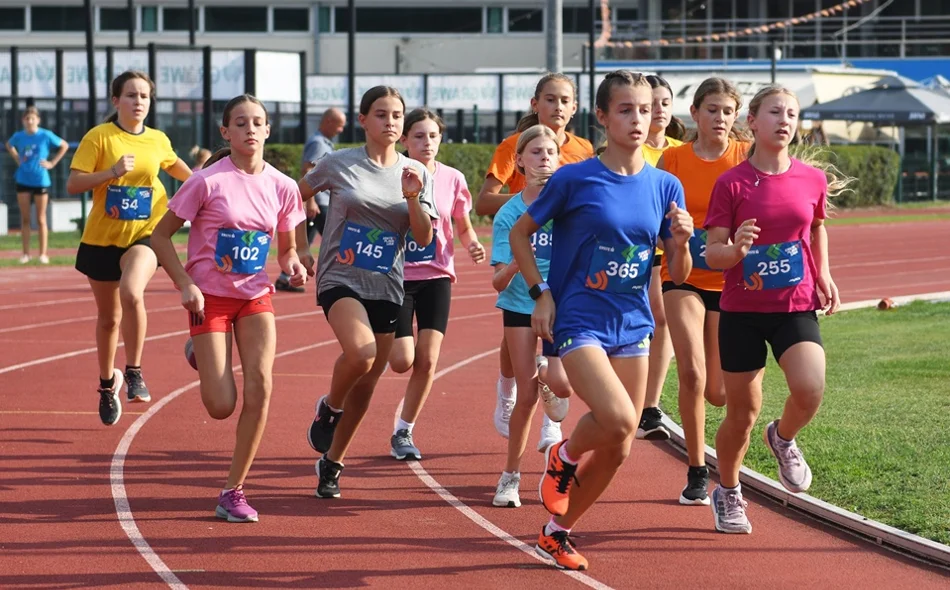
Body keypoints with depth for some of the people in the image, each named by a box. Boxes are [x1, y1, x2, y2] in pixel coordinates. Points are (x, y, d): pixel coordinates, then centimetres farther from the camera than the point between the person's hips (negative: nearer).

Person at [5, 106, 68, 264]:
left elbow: (64, 146, 2)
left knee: (41, 219, 3)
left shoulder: (46, 135, -9)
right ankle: (26, 253, 11)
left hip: (40, 181, -3)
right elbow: (9, 145, 23)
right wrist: (17, 159, 9)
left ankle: (43, 254, 7)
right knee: (25, 219, 6)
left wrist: (52, 162, -3)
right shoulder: (18, 136, 0)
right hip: (23, 181, 3)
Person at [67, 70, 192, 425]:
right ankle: (107, 383, 38)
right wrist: (112, 172, -24)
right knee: (109, 317, 13)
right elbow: (72, 185, -14)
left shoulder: (158, 141, 3)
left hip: (143, 236, 0)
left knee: (131, 293, -30)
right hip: (101, 239, 0)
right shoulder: (98, 137, -7)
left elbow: (180, 170, 25)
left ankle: (134, 372, -13)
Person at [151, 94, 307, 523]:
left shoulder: (282, 187, -1)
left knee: (260, 385, -17)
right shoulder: (208, 181, -12)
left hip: (255, 297, 3)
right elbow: (161, 236, -5)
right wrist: (185, 285, -16)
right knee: (222, 406, -8)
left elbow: (286, 249, 13)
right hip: (210, 296, -3)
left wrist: (294, 267, -11)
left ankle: (234, 492, -5)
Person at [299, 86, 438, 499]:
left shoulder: (416, 174, 5)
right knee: (361, 353, -30)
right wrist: (300, 247, 8)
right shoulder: (338, 164, -2)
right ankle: (329, 407, 0)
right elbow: (296, 197, 13)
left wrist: (412, 198, -16)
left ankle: (332, 462, 25)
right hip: (340, 279, -3)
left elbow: (424, 239, -1)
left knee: (367, 383, 7)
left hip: (386, 289, 3)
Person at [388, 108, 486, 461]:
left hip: (436, 276, 2)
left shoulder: (452, 179, 1)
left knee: (427, 360, -5)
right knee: (402, 360, -10)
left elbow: (464, 227, 12)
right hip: (397, 276, -2)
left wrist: (473, 245, -8)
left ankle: (403, 432, 10)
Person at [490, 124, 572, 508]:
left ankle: (553, 418, 16)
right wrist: (513, 266, -31)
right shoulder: (509, 213, -8)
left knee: (560, 383, -20)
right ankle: (510, 476, 14)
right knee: (526, 395, -4)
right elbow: (499, 282, -10)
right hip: (520, 305, 0)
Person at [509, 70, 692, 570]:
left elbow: (678, 275, 7)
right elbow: (520, 233, 3)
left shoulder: (665, 188, 4)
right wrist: (541, 294, -5)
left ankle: (556, 532, 26)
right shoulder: (574, 180, -8)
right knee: (619, 419, -26)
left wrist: (682, 241, -13)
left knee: (618, 449, 6)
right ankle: (563, 459, 7)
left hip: (632, 326, 5)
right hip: (579, 320, -5)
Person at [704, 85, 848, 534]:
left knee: (810, 391, -23)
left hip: (796, 308, 1)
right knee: (742, 414, 5)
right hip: (742, 311, -1)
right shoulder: (731, 184, -7)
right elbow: (712, 253, -5)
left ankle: (783, 439, 13)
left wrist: (823, 276, 12)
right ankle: (728, 493, 31)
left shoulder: (812, 179, 1)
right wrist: (736, 249, -25)